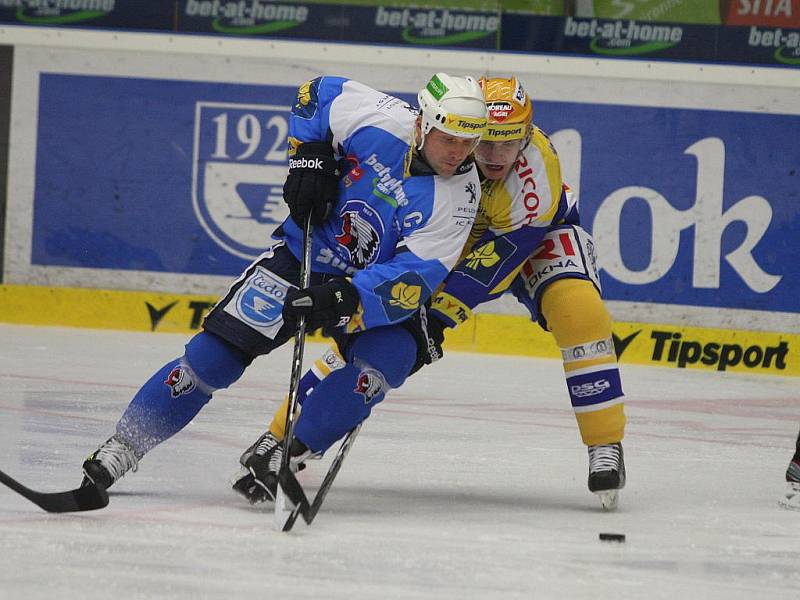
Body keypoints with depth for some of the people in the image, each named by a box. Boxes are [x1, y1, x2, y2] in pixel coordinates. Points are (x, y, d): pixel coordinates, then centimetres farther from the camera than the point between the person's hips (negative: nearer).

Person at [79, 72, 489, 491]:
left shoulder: (459, 197, -23)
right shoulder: (380, 120, -21)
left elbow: (414, 275, -29)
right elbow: (318, 93, 0)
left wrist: (349, 300, -43)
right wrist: (308, 157, -12)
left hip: (372, 280, 0)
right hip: (305, 252, 0)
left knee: (391, 358, -28)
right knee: (217, 352, -11)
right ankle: (122, 447, -3)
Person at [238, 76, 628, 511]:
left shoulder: (536, 168, -39)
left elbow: (499, 254, -38)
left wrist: (437, 318, -41)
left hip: (539, 234, -2)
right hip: (443, 237, 2)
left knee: (577, 306, -31)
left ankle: (606, 446, -18)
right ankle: (281, 439, 1)